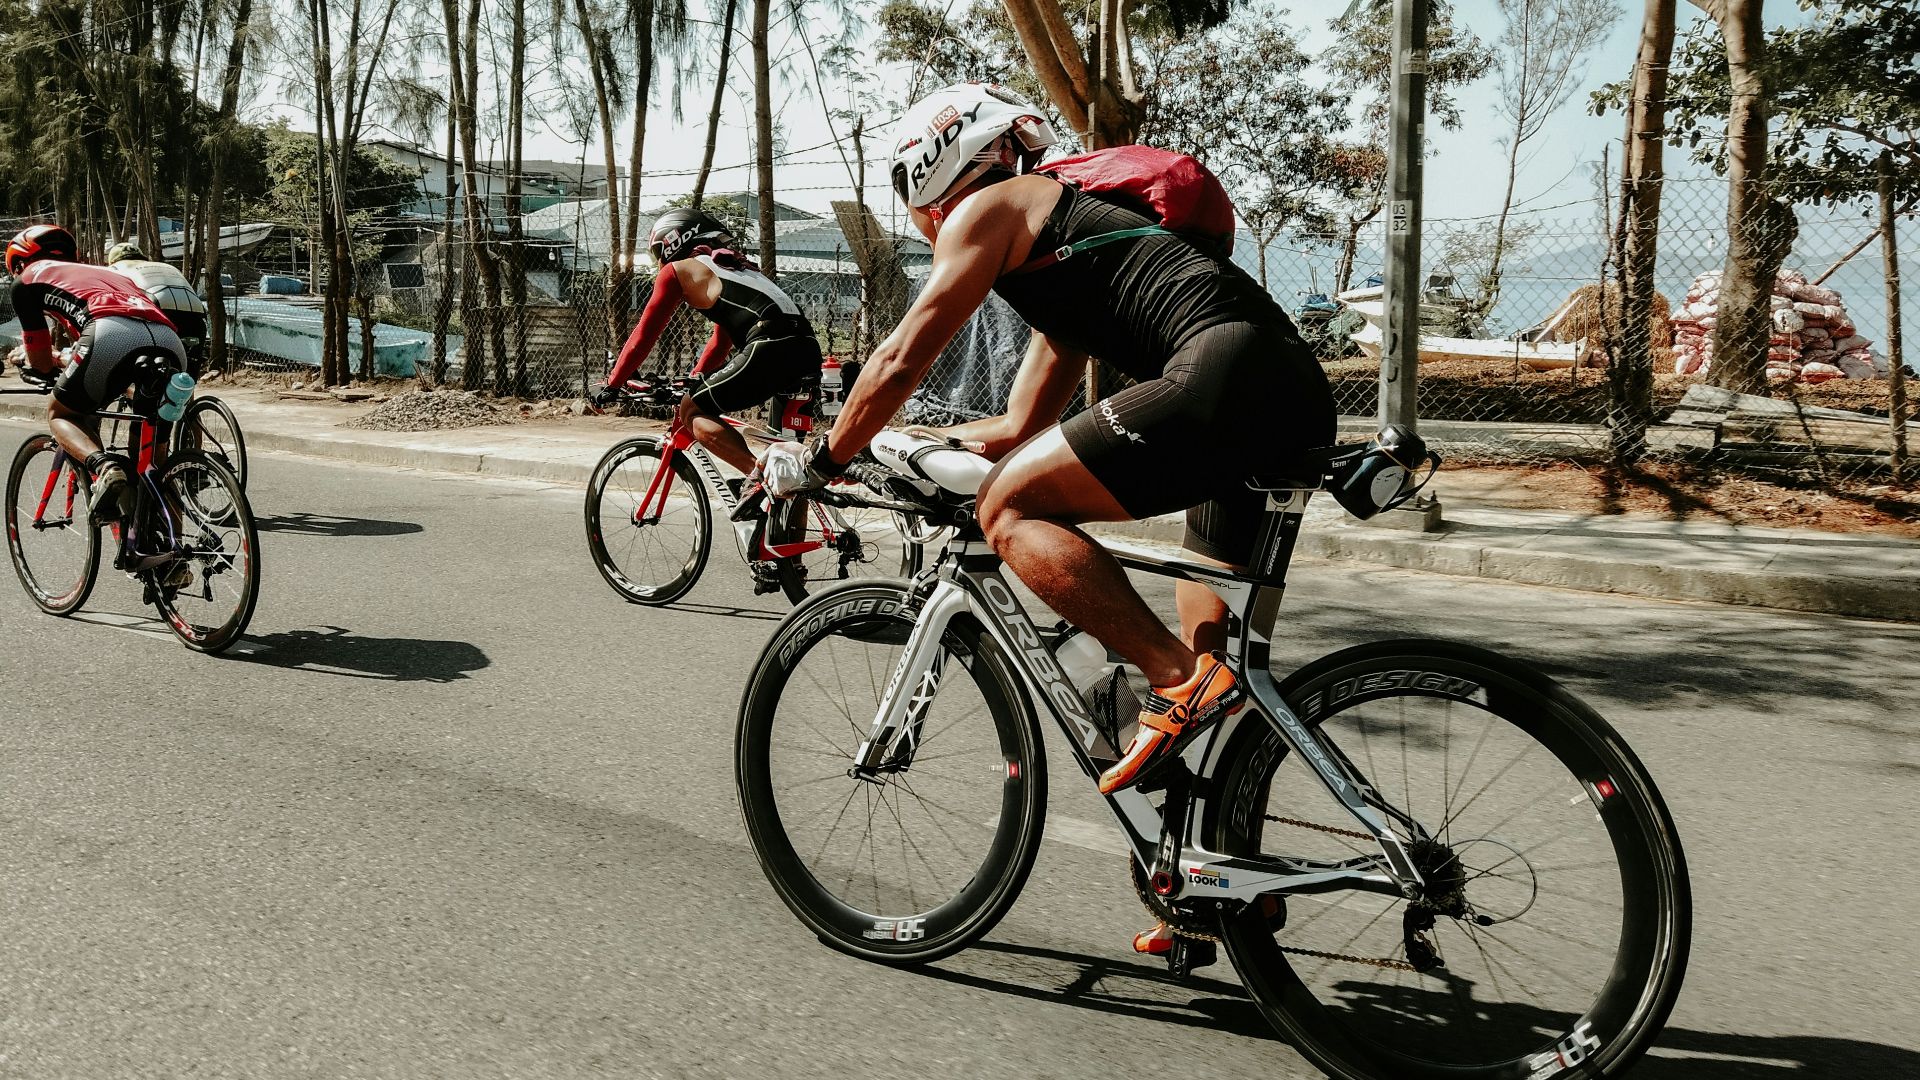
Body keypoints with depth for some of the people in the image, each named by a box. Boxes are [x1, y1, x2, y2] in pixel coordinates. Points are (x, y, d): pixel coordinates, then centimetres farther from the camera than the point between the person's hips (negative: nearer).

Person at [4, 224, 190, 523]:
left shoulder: (28, 277, 27)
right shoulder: (102, 273, 43)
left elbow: (42, 364, 29)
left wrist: (25, 357, 52)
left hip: (112, 336, -5)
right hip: (171, 344, 5)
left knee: (60, 414, 21)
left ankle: (106, 469, -9)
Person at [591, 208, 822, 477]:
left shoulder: (677, 271, 15)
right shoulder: (735, 266, 37)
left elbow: (644, 334, 16)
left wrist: (612, 384, 25)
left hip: (771, 348, -7)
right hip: (808, 348, 7)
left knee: (691, 412, 5)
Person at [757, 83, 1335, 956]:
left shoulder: (989, 209, 8)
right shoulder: (1062, 253, 35)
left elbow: (901, 362, 4)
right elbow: (1020, 429, 37)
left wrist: (819, 459, 16)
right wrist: (884, 445, 40)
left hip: (1229, 372, -10)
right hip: (1297, 395, 10)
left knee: (1011, 510, -7)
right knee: (1208, 651, 14)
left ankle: (1178, 684, -11)